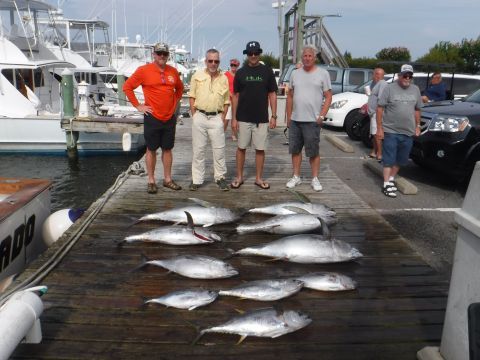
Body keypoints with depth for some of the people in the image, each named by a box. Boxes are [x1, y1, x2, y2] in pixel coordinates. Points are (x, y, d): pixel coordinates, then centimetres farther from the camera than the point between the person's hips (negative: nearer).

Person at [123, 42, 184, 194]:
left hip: (170, 117, 4)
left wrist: (175, 102, 12)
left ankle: (167, 179, 21)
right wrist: (138, 105, -5)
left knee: (167, 149, 10)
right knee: (151, 150, 4)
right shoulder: (144, 70, -6)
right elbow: (127, 87, -3)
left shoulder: (173, 71, 7)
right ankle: (151, 181, 13)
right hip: (152, 117, -4)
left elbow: (179, 88, 24)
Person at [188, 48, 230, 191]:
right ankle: (196, 179, 14)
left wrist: (223, 118, 2)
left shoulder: (223, 78, 7)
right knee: (198, 150, 5)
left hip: (216, 117, 1)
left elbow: (226, 101, 10)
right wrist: (194, 115, -1)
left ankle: (220, 177, 18)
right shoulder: (197, 75, 4)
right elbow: (192, 96, 6)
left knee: (219, 150, 4)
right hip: (199, 116, 0)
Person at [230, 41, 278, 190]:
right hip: (243, 118, 0)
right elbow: (235, 96, 5)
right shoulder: (240, 72, 4)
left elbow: (272, 95, 4)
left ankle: (259, 178, 16)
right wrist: (233, 118, -1)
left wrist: (273, 116, -3)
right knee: (241, 148, 7)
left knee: (260, 149, 5)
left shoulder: (267, 71, 3)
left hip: (262, 119, 0)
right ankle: (239, 177, 19)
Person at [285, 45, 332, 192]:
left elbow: (328, 97, -1)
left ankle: (315, 179, 12)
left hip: (312, 120, -4)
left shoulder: (323, 73, 0)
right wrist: (288, 117, 10)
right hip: (295, 120, 4)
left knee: (313, 152, 1)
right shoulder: (295, 74, 11)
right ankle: (296, 177, 21)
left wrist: (322, 115, -12)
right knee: (295, 150, 9)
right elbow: (290, 96, 14)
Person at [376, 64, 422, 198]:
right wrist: (379, 128, -10)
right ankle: (387, 184, 2)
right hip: (391, 131, -5)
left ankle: (392, 178, 29)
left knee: (401, 159, 12)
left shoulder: (415, 90, 9)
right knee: (389, 159, -2)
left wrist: (417, 125, 13)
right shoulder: (390, 88, -6)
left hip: (408, 132, 5)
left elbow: (417, 109, 18)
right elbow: (380, 108, -7)